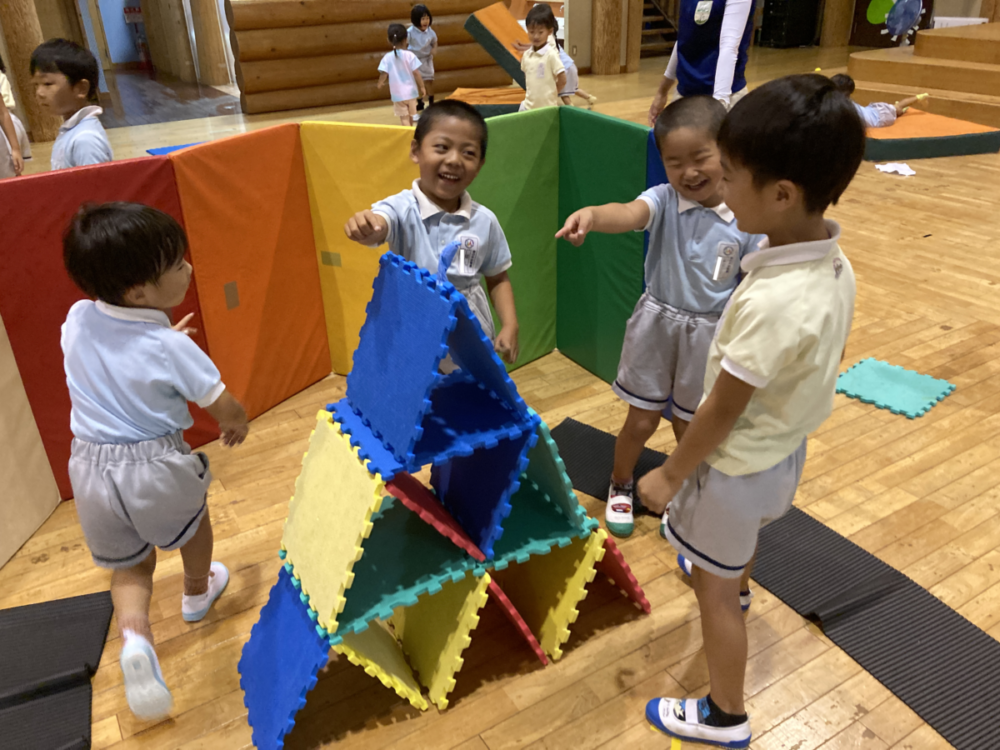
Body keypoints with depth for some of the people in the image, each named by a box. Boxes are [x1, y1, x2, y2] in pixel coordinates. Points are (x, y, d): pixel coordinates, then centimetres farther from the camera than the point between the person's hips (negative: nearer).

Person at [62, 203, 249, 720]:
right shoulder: (171, 347, -19)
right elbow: (226, 410, -10)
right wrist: (237, 426, 12)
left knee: (129, 564, 22)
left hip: (91, 468, 5)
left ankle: (134, 634, -3)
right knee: (193, 513, 28)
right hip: (155, 467, -4)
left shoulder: (77, 320, -4)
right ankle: (197, 592, 50)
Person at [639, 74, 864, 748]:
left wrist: (670, 476, -12)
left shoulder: (770, 302, -37)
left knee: (713, 586, 13)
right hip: (787, 452, 9)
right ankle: (738, 579, 71)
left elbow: (720, 412, -27)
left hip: (736, 467, -8)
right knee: (745, 537, 38)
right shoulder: (837, 268, -10)